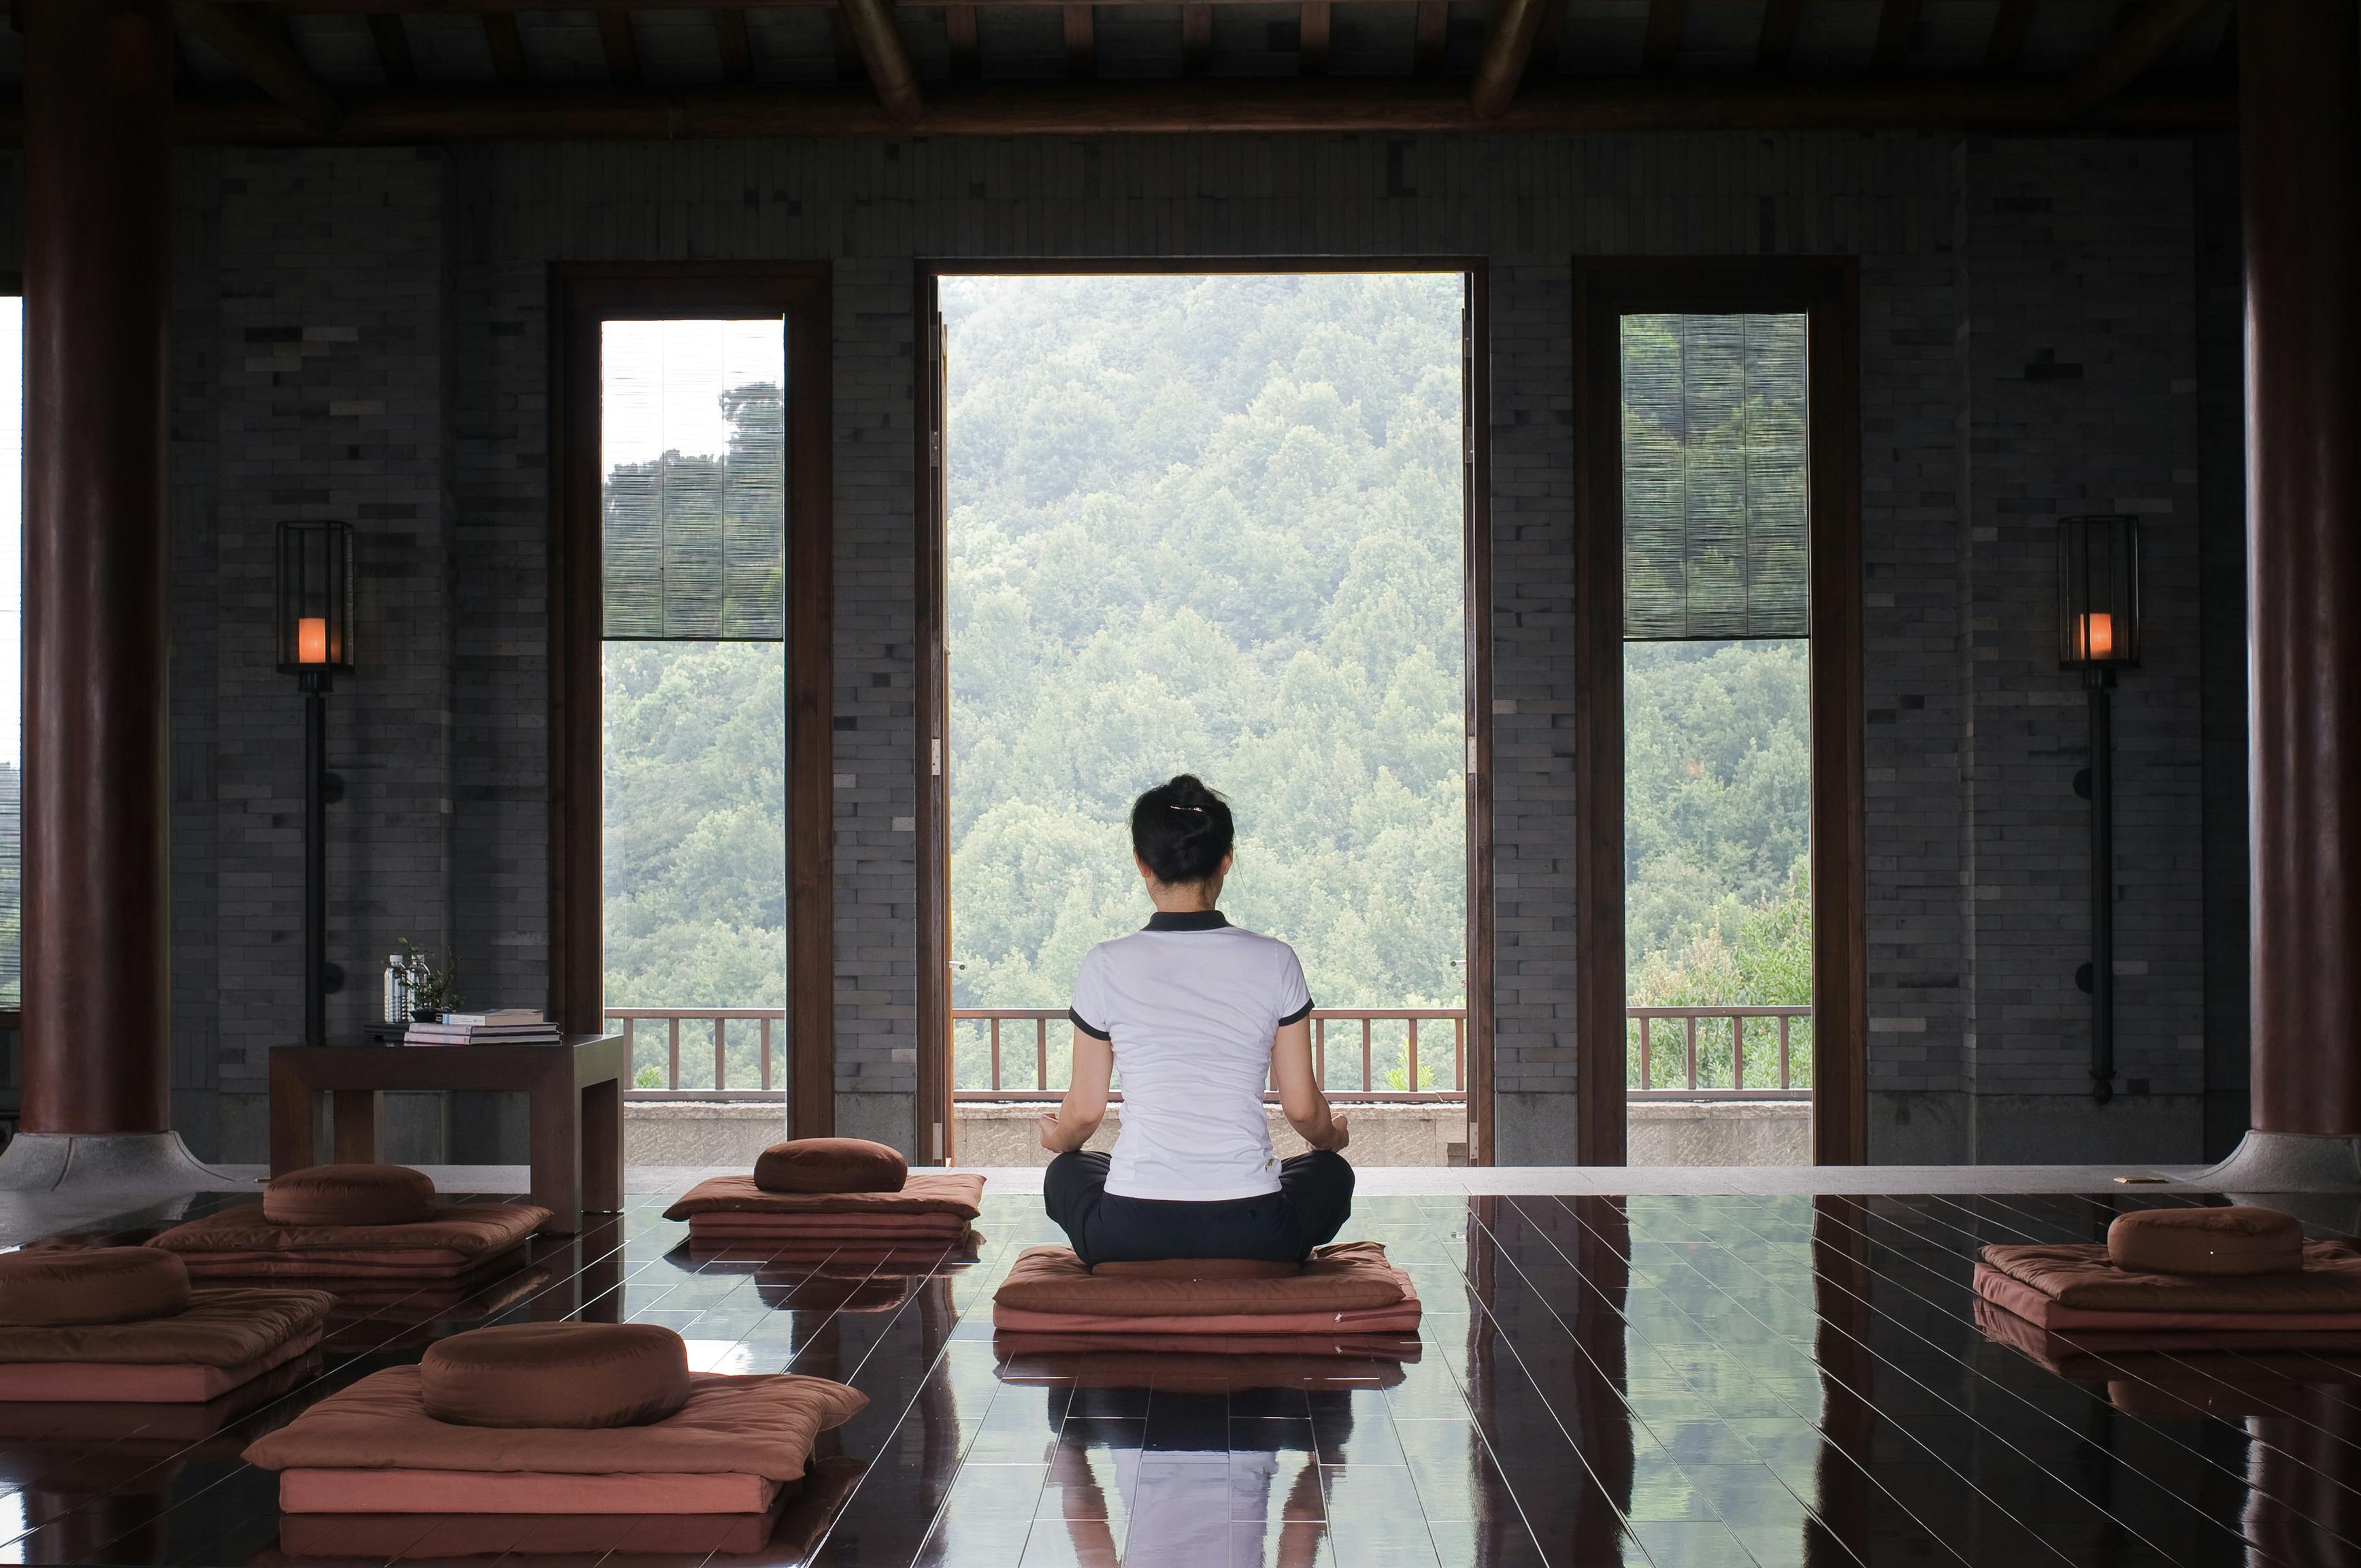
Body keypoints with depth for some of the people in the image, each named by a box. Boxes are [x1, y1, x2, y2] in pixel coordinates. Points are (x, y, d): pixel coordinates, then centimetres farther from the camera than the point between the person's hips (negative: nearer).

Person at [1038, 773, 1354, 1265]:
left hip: (1129, 1237, 0)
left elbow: (1084, 1110, 5)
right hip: (1252, 1237, 0)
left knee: (1067, 1170, 35)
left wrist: (1058, 1137, 29)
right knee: (1331, 1171, 33)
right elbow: (1302, 1108, 3)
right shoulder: (1274, 961, -4)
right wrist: (1332, 1136, 28)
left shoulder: (1106, 966, -5)